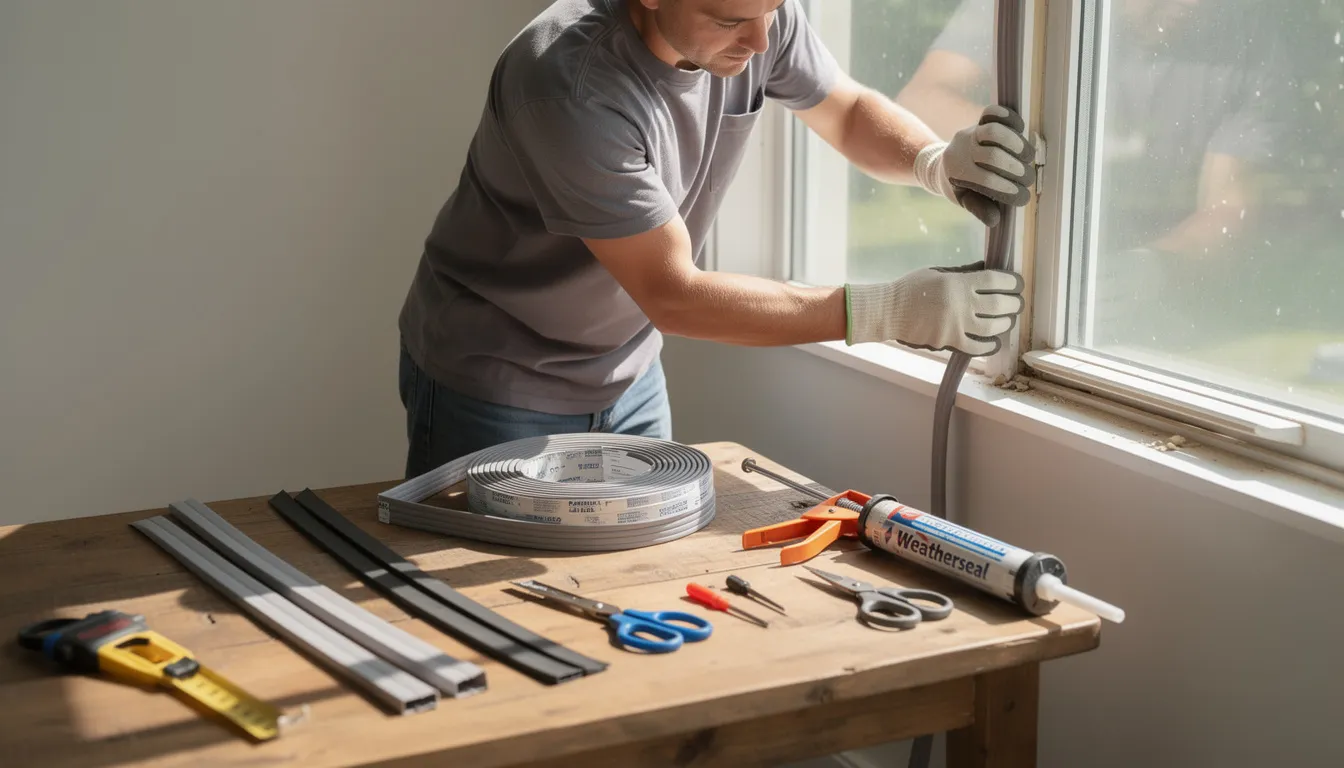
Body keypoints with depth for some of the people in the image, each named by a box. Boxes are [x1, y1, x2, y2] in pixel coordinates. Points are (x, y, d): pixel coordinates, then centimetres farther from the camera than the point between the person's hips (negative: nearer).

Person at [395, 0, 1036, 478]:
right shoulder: (569, 82, -34)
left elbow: (848, 113, 4)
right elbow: (673, 296, -31)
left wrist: (937, 163, -20)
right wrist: (887, 312, -35)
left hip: (627, 378, 6)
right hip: (494, 391, -5)